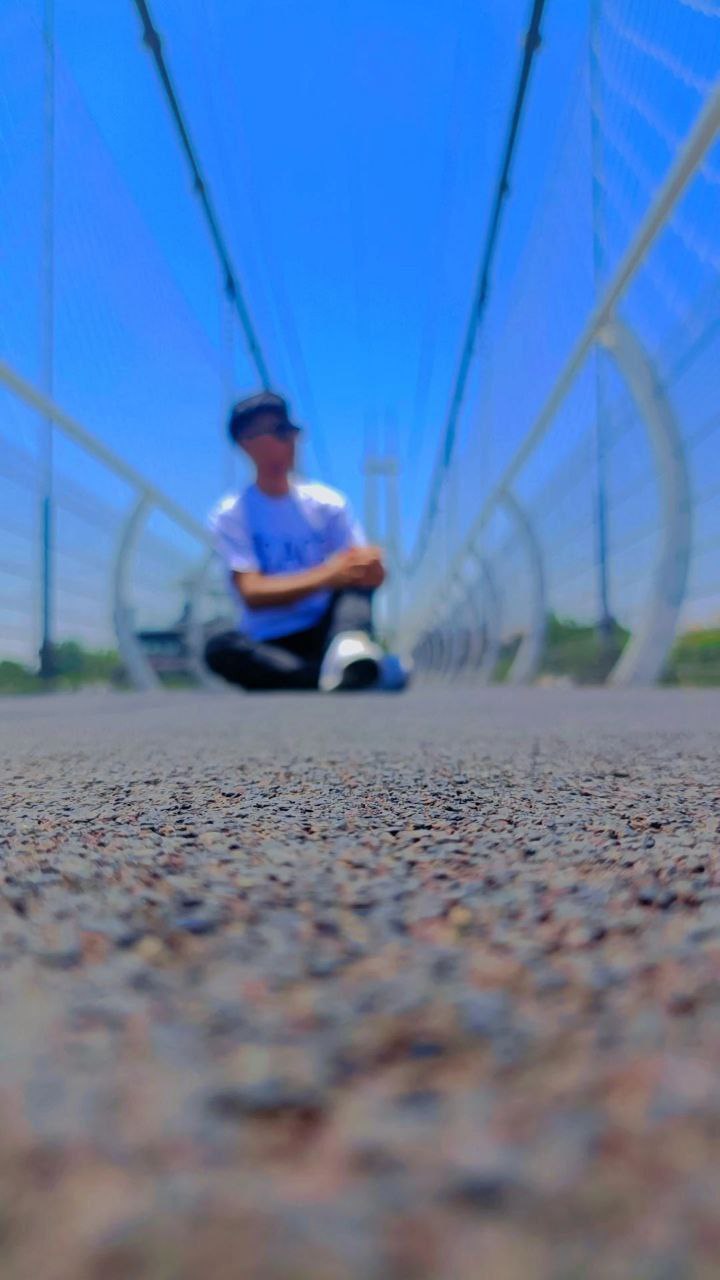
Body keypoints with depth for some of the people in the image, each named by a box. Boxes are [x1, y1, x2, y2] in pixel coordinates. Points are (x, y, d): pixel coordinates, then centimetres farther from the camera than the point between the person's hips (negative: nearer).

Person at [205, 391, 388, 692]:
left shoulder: (327, 502, 5)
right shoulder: (230, 515, -2)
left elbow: (375, 573, -1)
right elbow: (251, 592, -16)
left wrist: (369, 565, -27)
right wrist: (325, 576, -28)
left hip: (325, 633, 3)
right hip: (270, 646, -2)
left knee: (354, 574, -21)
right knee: (221, 649, -32)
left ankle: (347, 655, -52)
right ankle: (347, 679, -43)